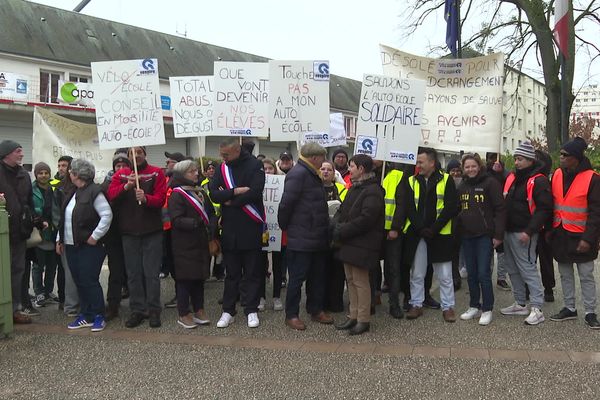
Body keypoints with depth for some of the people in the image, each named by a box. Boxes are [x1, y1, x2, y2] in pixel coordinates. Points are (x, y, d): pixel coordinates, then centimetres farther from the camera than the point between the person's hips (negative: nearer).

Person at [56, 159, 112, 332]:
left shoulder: (94, 191, -12)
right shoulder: (73, 193, 14)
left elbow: (107, 215, -17)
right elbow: (64, 218, 18)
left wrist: (95, 236, -16)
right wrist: (60, 239, 15)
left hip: (89, 246, -8)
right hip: (71, 246, 8)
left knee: (90, 282, -4)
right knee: (79, 282, 11)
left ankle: (98, 316, 8)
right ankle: (86, 316, 20)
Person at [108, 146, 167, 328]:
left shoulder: (156, 173, 1)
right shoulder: (120, 175, 8)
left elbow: (160, 199, -9)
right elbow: (111, 195, -7)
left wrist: (146, 198, -28)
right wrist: (127, 186, -24)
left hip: (152, 231, -2)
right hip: (129, 231, 3)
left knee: (151, 272, 0)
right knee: (133, 273, 6)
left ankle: (153, 310, 8)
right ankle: (137, 310, 14)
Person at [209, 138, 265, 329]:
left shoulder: (254, 165, -5)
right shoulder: (223, 168, 8)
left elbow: (254, 193, -18)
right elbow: (213, 193, -3)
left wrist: (229, 201, -9)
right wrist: (235, 191, -17)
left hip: (251, 228, -3)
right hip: (229, 229, 4)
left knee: (252, 273, 6)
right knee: (231, 272, 10)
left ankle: (251, 310, 14)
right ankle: (228, 310, 18)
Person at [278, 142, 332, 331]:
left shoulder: (312, 175, 16)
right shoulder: (298, 174, -16)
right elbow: (286, 203, -20)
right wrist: (285, 226, -8)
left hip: (317, 238, 10)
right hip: (301, 239, -10)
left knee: (317, 276, 16)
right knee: (297, 277, 0)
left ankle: (316, 310, 28)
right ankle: (291, 315, 10)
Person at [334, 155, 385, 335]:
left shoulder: (372, 191, -15)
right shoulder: (355, 187, 16)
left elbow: (365, 219, -22)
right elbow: (344, 211, 20)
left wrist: (342, 231, -17)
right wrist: (340, 229, 3)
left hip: (362, 244, -9)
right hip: (350, 242, 9)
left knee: (360, 281, -2)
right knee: (351, 279, 13)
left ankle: (363, 320, 8)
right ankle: (353, 316, 23)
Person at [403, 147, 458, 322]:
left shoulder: (446, 180, -1)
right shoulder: (411, 181, 7)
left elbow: (451, 207, -7)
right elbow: (409, 208, 1)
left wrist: (434, 228, -14)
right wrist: (421, 228, -11)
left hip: (440, 234, -3)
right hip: (416, 234, 3)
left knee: (444, 275, 5)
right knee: (417, 273, 10)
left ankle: (448, 307, 16)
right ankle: (416, 305, 21)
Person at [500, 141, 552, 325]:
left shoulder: (539, 181, -11)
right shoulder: (511, 177, 13)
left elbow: (544, 209, -16)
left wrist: (529, 231, -21)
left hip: (523, 234, -8)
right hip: (508, 231, 8)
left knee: (528, 269, -7)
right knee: (513, 270, 14)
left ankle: (537, 309, -3)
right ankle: (520, 304, 25)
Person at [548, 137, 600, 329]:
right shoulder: (557, 175, 3)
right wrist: (550, 230, 6)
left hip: (580, 237, -5)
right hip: (560, 234, 5)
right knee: (565, 275, 14)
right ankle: (569, 308, 26)